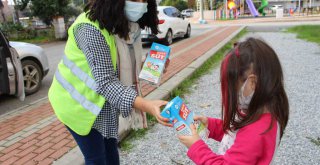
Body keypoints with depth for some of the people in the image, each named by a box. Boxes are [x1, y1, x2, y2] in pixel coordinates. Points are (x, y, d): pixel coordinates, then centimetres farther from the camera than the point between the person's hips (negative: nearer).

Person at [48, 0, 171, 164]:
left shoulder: (128, 25, -3)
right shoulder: (91, 29, -29)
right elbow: (105, 82, -34)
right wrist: (144, 105, -45)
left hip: (106, 102, 7)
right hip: (80, 103, -7)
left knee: (111, 151, 18)